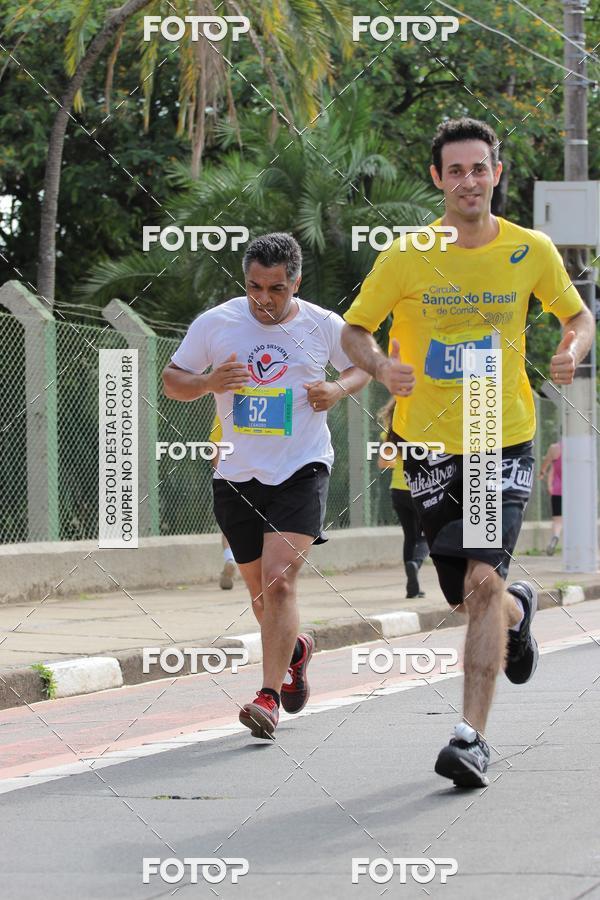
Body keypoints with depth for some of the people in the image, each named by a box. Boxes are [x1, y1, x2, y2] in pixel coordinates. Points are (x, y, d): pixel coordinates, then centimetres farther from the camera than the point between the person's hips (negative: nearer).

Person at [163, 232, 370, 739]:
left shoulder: (325, 326, -2)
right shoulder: (216, 323, -2)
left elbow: (361, 368, 16)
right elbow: (172, 380, 6)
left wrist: (339, 388, -6)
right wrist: (208, 382, -16)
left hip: (302, 470, -3)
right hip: (237, 475, 3)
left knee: (279, 581, -19)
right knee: (260, 592, 12)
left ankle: (269, 696, -17)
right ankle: (295, 650, 44)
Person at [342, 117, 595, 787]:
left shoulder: (532, 252, -3)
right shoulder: (405, 257, -6)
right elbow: (353, 330, 3)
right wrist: (382, 367, -18)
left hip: (505, 439, -1)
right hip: (430, 444, 1)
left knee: (483, 580, -18)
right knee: (467, 597, 7)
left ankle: (472, 735, -13)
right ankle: (519, 610, 46)